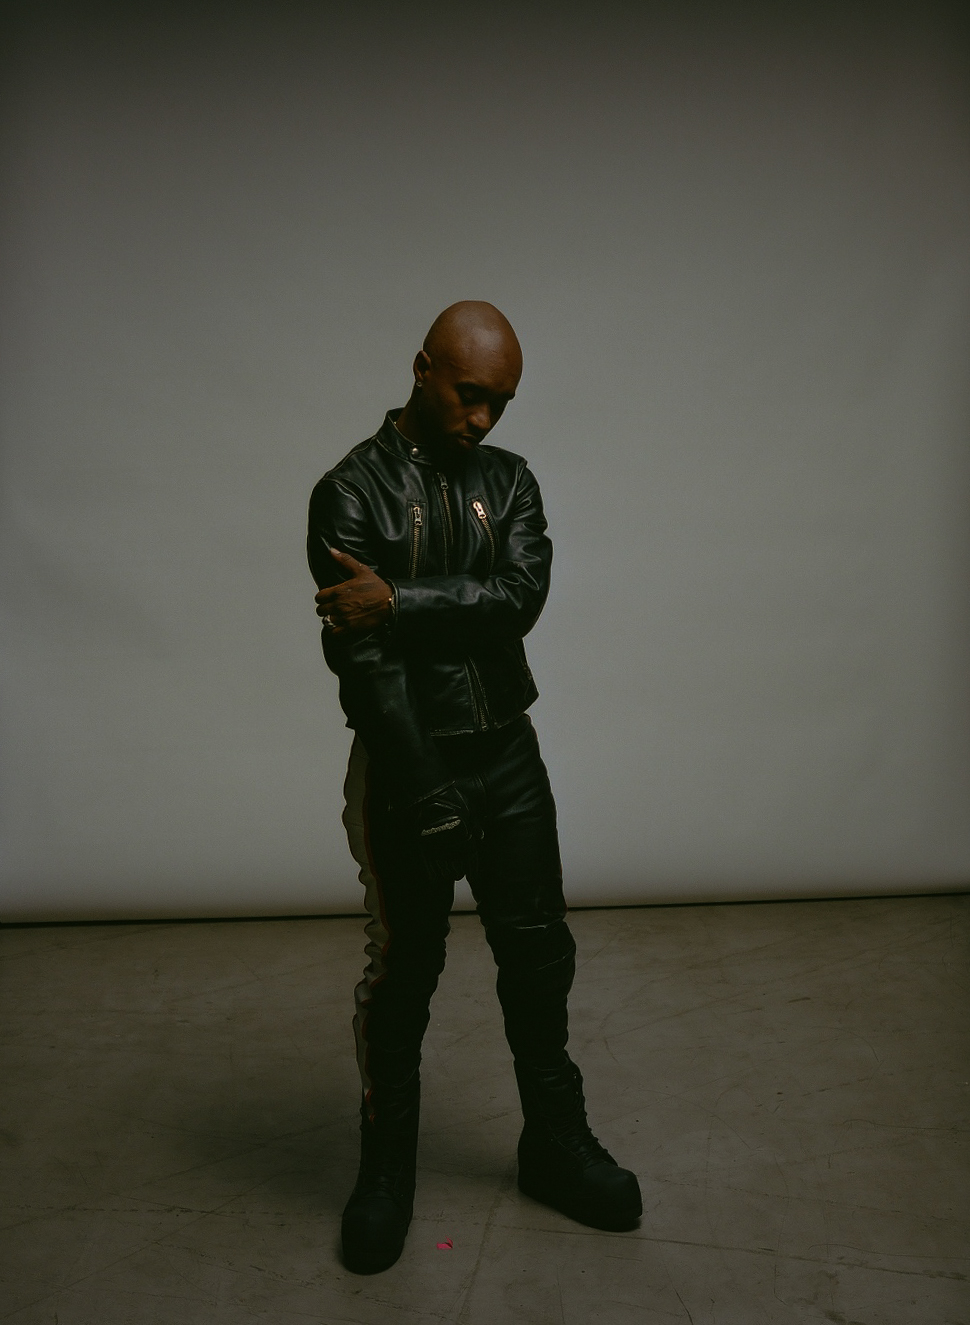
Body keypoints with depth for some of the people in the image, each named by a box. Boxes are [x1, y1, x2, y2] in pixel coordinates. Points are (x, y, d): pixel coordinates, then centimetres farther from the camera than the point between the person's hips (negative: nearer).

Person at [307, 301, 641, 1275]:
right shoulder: (352, 491, -8)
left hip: (509, 755, 4)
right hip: (406, 765, -4)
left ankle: (554, 1143, 33)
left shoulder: (509, 480, 7)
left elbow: (524, 595, -12)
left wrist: (401, 601, -23)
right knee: (404, 973, 8)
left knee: (539, 955, 12)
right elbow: (360, 658, -16)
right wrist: (432, 802, -20)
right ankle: (386, 1167, 29)